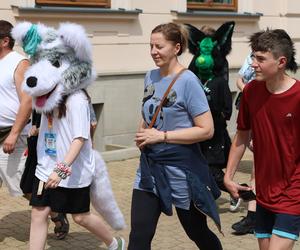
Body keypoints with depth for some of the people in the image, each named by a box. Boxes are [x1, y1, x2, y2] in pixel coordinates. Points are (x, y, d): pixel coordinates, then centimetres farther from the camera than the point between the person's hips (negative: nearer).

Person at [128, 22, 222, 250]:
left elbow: (206, 130, -18)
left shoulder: (188, 81, -14)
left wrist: (162, 136, -19)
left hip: (181, 170, -5)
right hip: (150, 167, 6)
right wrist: (142, 135, 0)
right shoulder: (151, 77, 6)